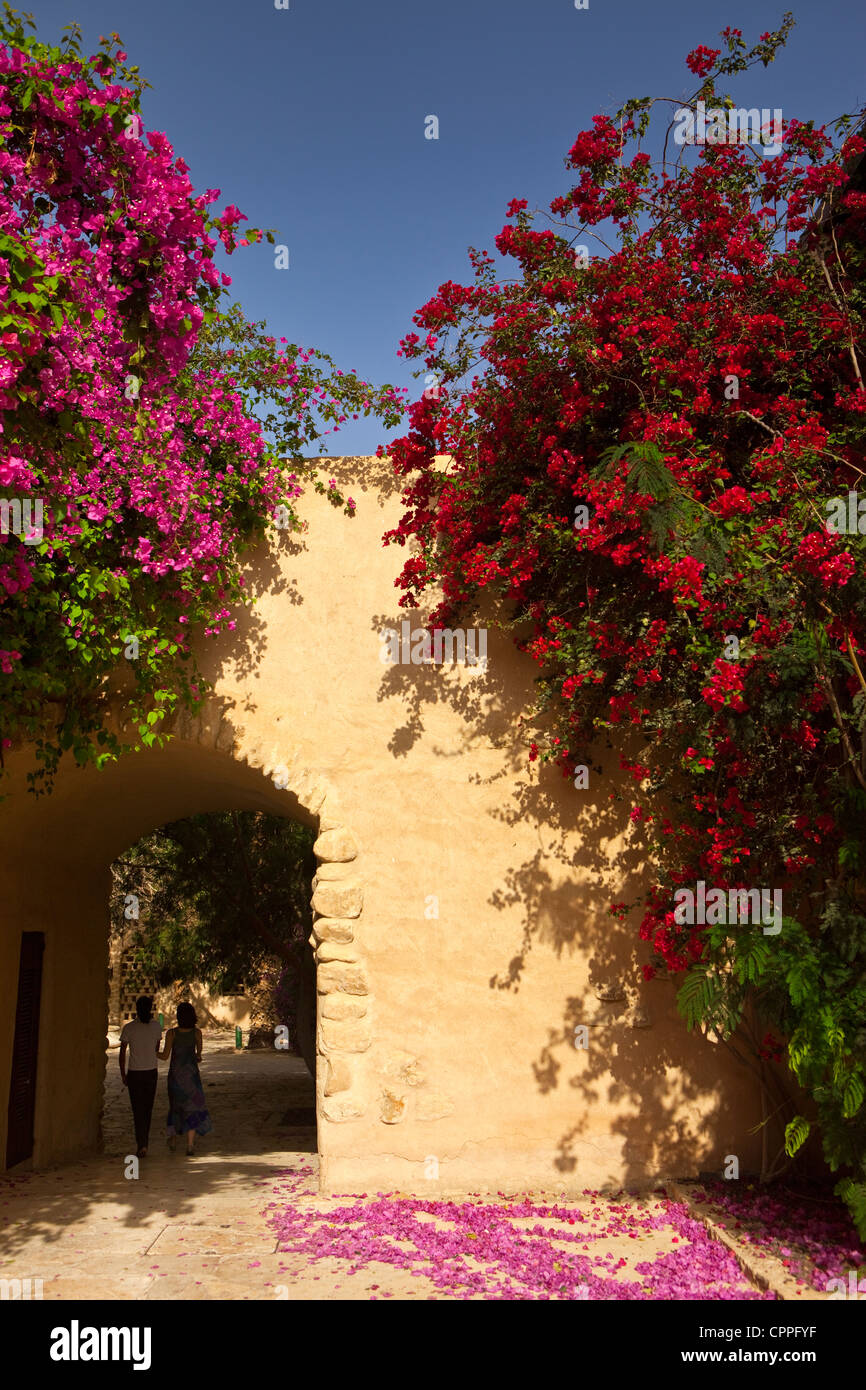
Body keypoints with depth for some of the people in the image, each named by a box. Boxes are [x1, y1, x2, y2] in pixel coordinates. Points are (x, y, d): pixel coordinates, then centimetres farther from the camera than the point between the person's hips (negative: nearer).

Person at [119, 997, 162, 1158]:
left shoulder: (128, 1028, -9)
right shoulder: (156, 1027, -3)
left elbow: (122, 1053, -4)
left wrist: (123, 1074, 5)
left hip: (134, 1073, -2)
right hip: (151, 1072, 2)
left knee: (138, 1110, 2)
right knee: (148, 1109, 16)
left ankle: (142, 1145, -9)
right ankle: (143, 1142, 26)